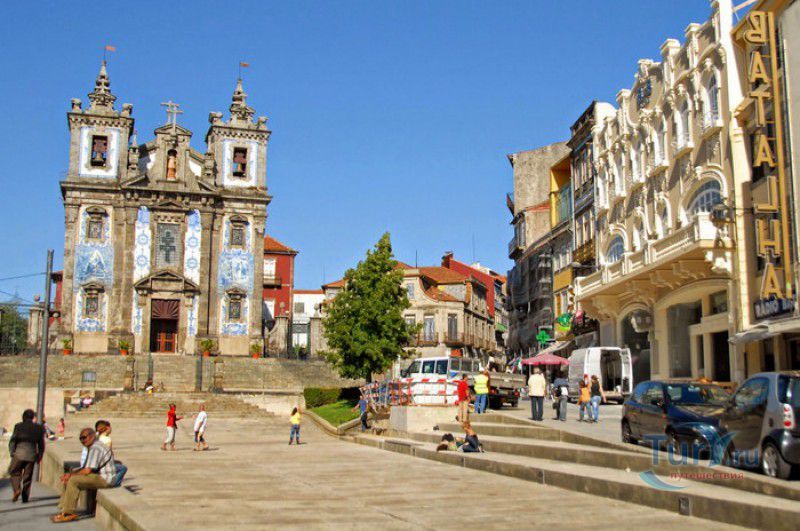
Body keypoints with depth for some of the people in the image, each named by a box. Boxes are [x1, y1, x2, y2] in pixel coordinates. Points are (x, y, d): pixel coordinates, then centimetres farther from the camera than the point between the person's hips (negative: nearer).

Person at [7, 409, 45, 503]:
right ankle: (25, 497, 10)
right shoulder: (39, 428, 6)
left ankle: (17, 489, -11)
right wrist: (39, 456, 19)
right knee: (28, 476, 9)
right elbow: (41, 445, 10)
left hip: (19, 454, -2)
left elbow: (12, 441, -2)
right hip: (32, 455, 2)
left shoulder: (18, 426, -1)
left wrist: (12, 452, 6)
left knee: (14, 472, 12)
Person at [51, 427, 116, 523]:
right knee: (69, 479, 11)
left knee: (73, 480, -21)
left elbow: (87, 471, -20)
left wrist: (71, 475, -8)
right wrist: (70, 474, 6)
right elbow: (83, 468, 21)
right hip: (100, 476, 11)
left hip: (104, 479, -11)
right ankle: (64, 509, 6)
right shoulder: (91, 447, 18)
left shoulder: (95, 448, -17)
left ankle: (68, 513, -15)